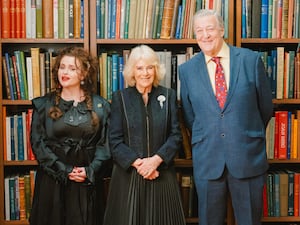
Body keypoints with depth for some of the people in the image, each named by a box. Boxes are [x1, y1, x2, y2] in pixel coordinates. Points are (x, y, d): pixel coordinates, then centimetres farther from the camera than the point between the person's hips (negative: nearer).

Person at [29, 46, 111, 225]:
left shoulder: (100, 105, 3)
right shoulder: (43, 104, 3)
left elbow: (105, 143, 1)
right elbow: (37, 142, -3)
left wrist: (90, 171, -13)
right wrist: (64, 170, -12)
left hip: (87, 180, 0)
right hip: (52, 178, 0)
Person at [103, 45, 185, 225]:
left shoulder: (169, 95, 6)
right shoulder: (120, 98, 2)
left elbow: (176, 135, 1)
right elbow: (115, 141, -2)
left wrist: (156, 160, -13)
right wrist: (138, 163, -14)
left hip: (162, 173, 1)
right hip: (128, 174, -1)